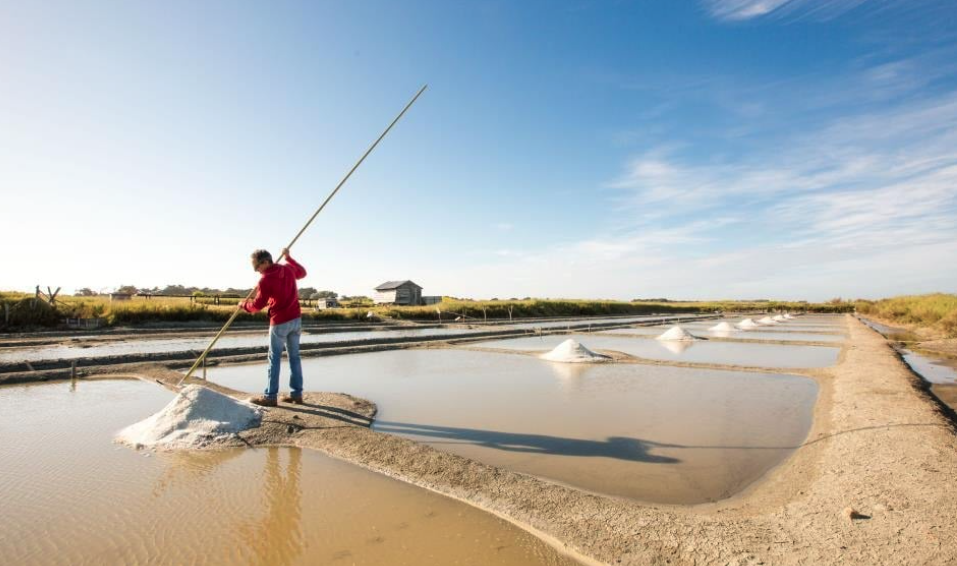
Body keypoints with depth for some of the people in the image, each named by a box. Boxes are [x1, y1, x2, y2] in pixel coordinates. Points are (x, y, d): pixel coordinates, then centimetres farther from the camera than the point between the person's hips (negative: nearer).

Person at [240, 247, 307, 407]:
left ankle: (270, 396, 8)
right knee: (294, 356, 10)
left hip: (279, 322, -6)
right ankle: (296, 394, 13)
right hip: (296, 319, 7)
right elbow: (302, 272, 26)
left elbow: (258, 305, -7)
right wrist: (288, 258, 31)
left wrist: (243, 304, 12)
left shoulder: (265, 280, -14)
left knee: (274, 359, 2)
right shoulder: (288, 269, 3)